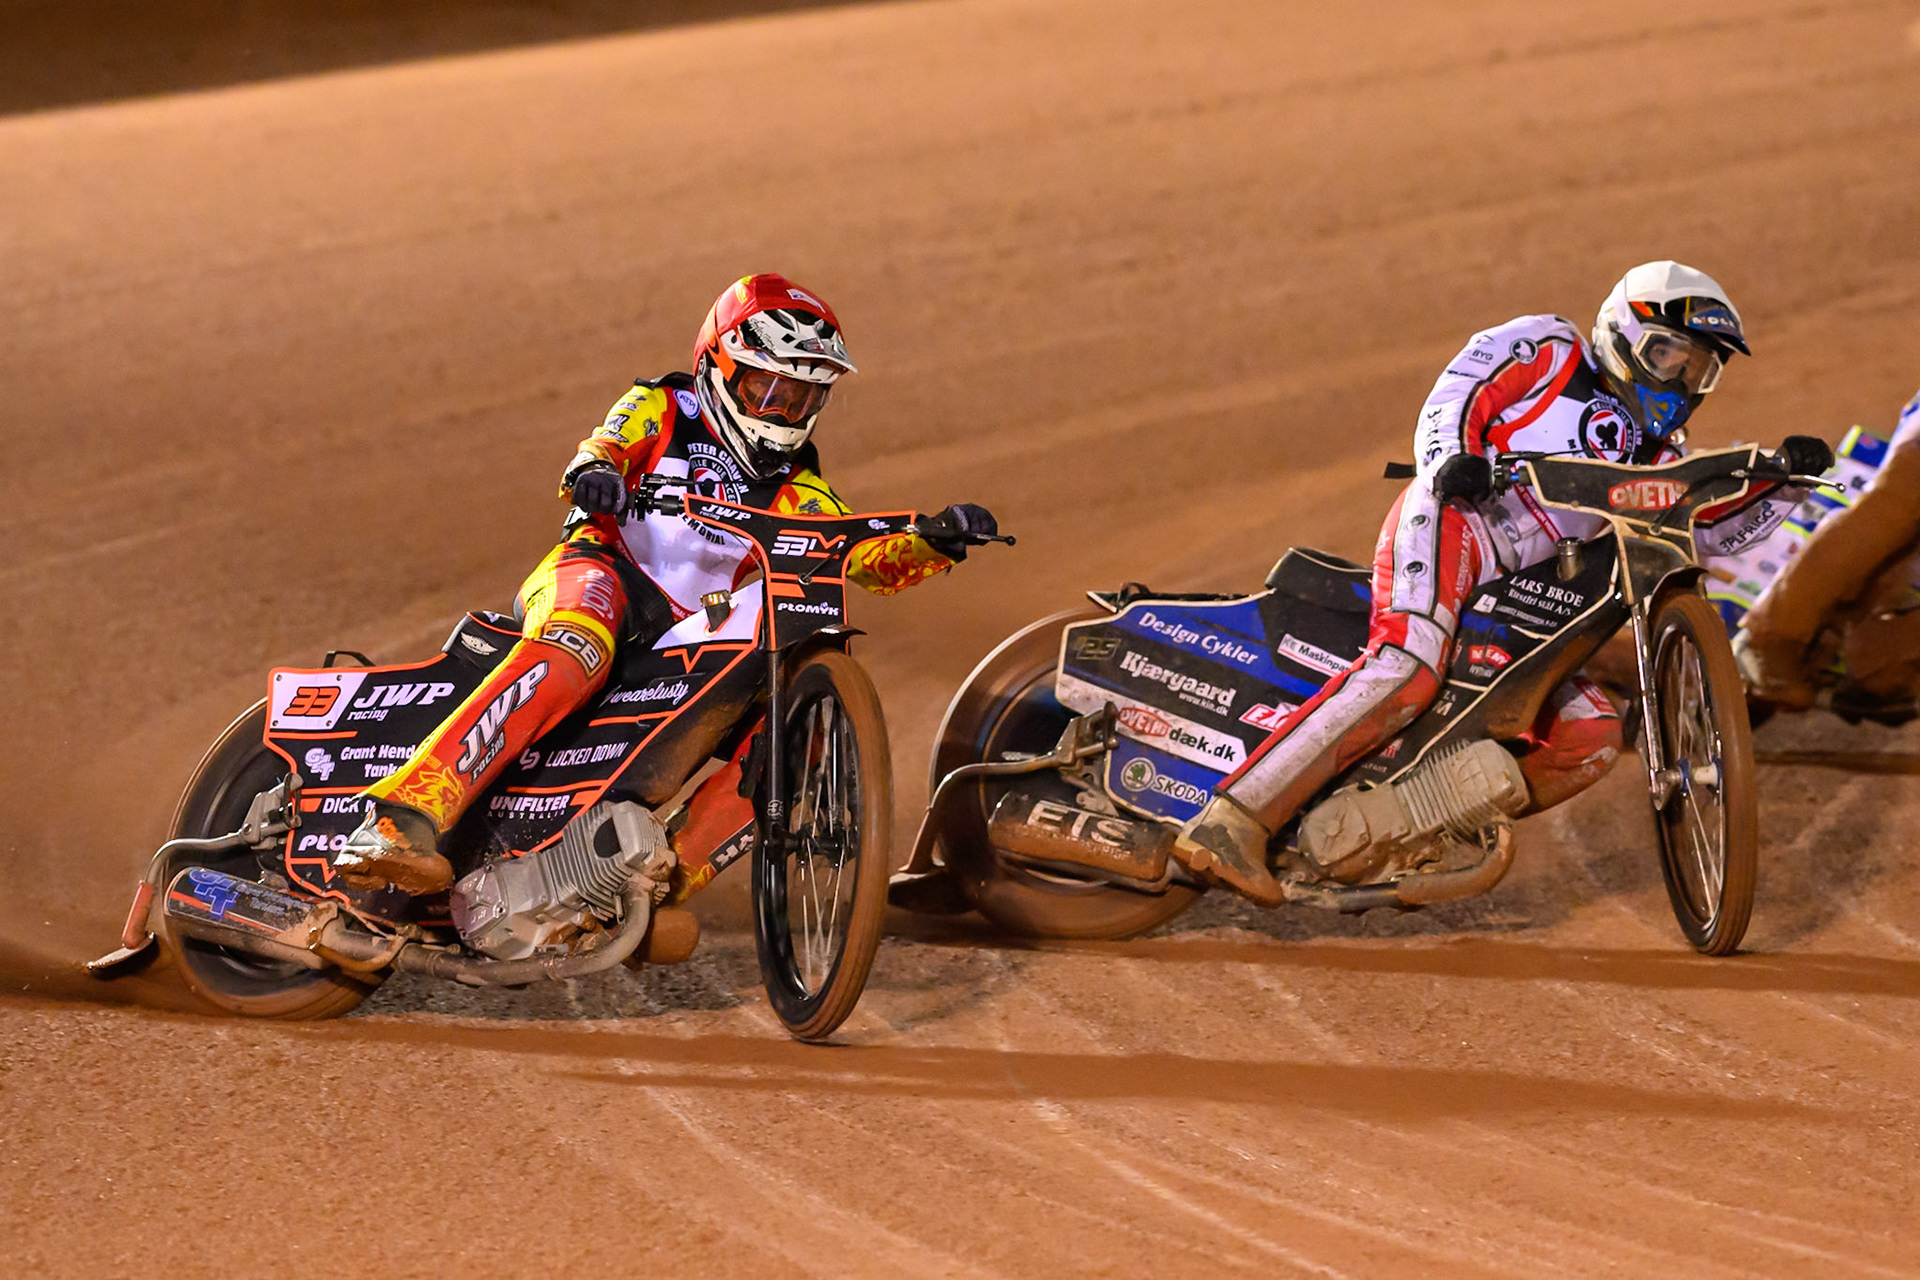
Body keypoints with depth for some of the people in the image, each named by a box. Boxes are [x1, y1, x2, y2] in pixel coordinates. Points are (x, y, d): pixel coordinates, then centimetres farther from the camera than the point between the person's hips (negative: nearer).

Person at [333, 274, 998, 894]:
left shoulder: (794, 489, 21)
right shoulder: (661, 410, 13)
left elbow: (870, 559, 7)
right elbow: (604, 446, -7)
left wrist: (935, 540, -15)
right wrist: (593, 469, -32)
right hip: (603, 574, -5)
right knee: (570, 652, -38)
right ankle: (405, 818, -53)